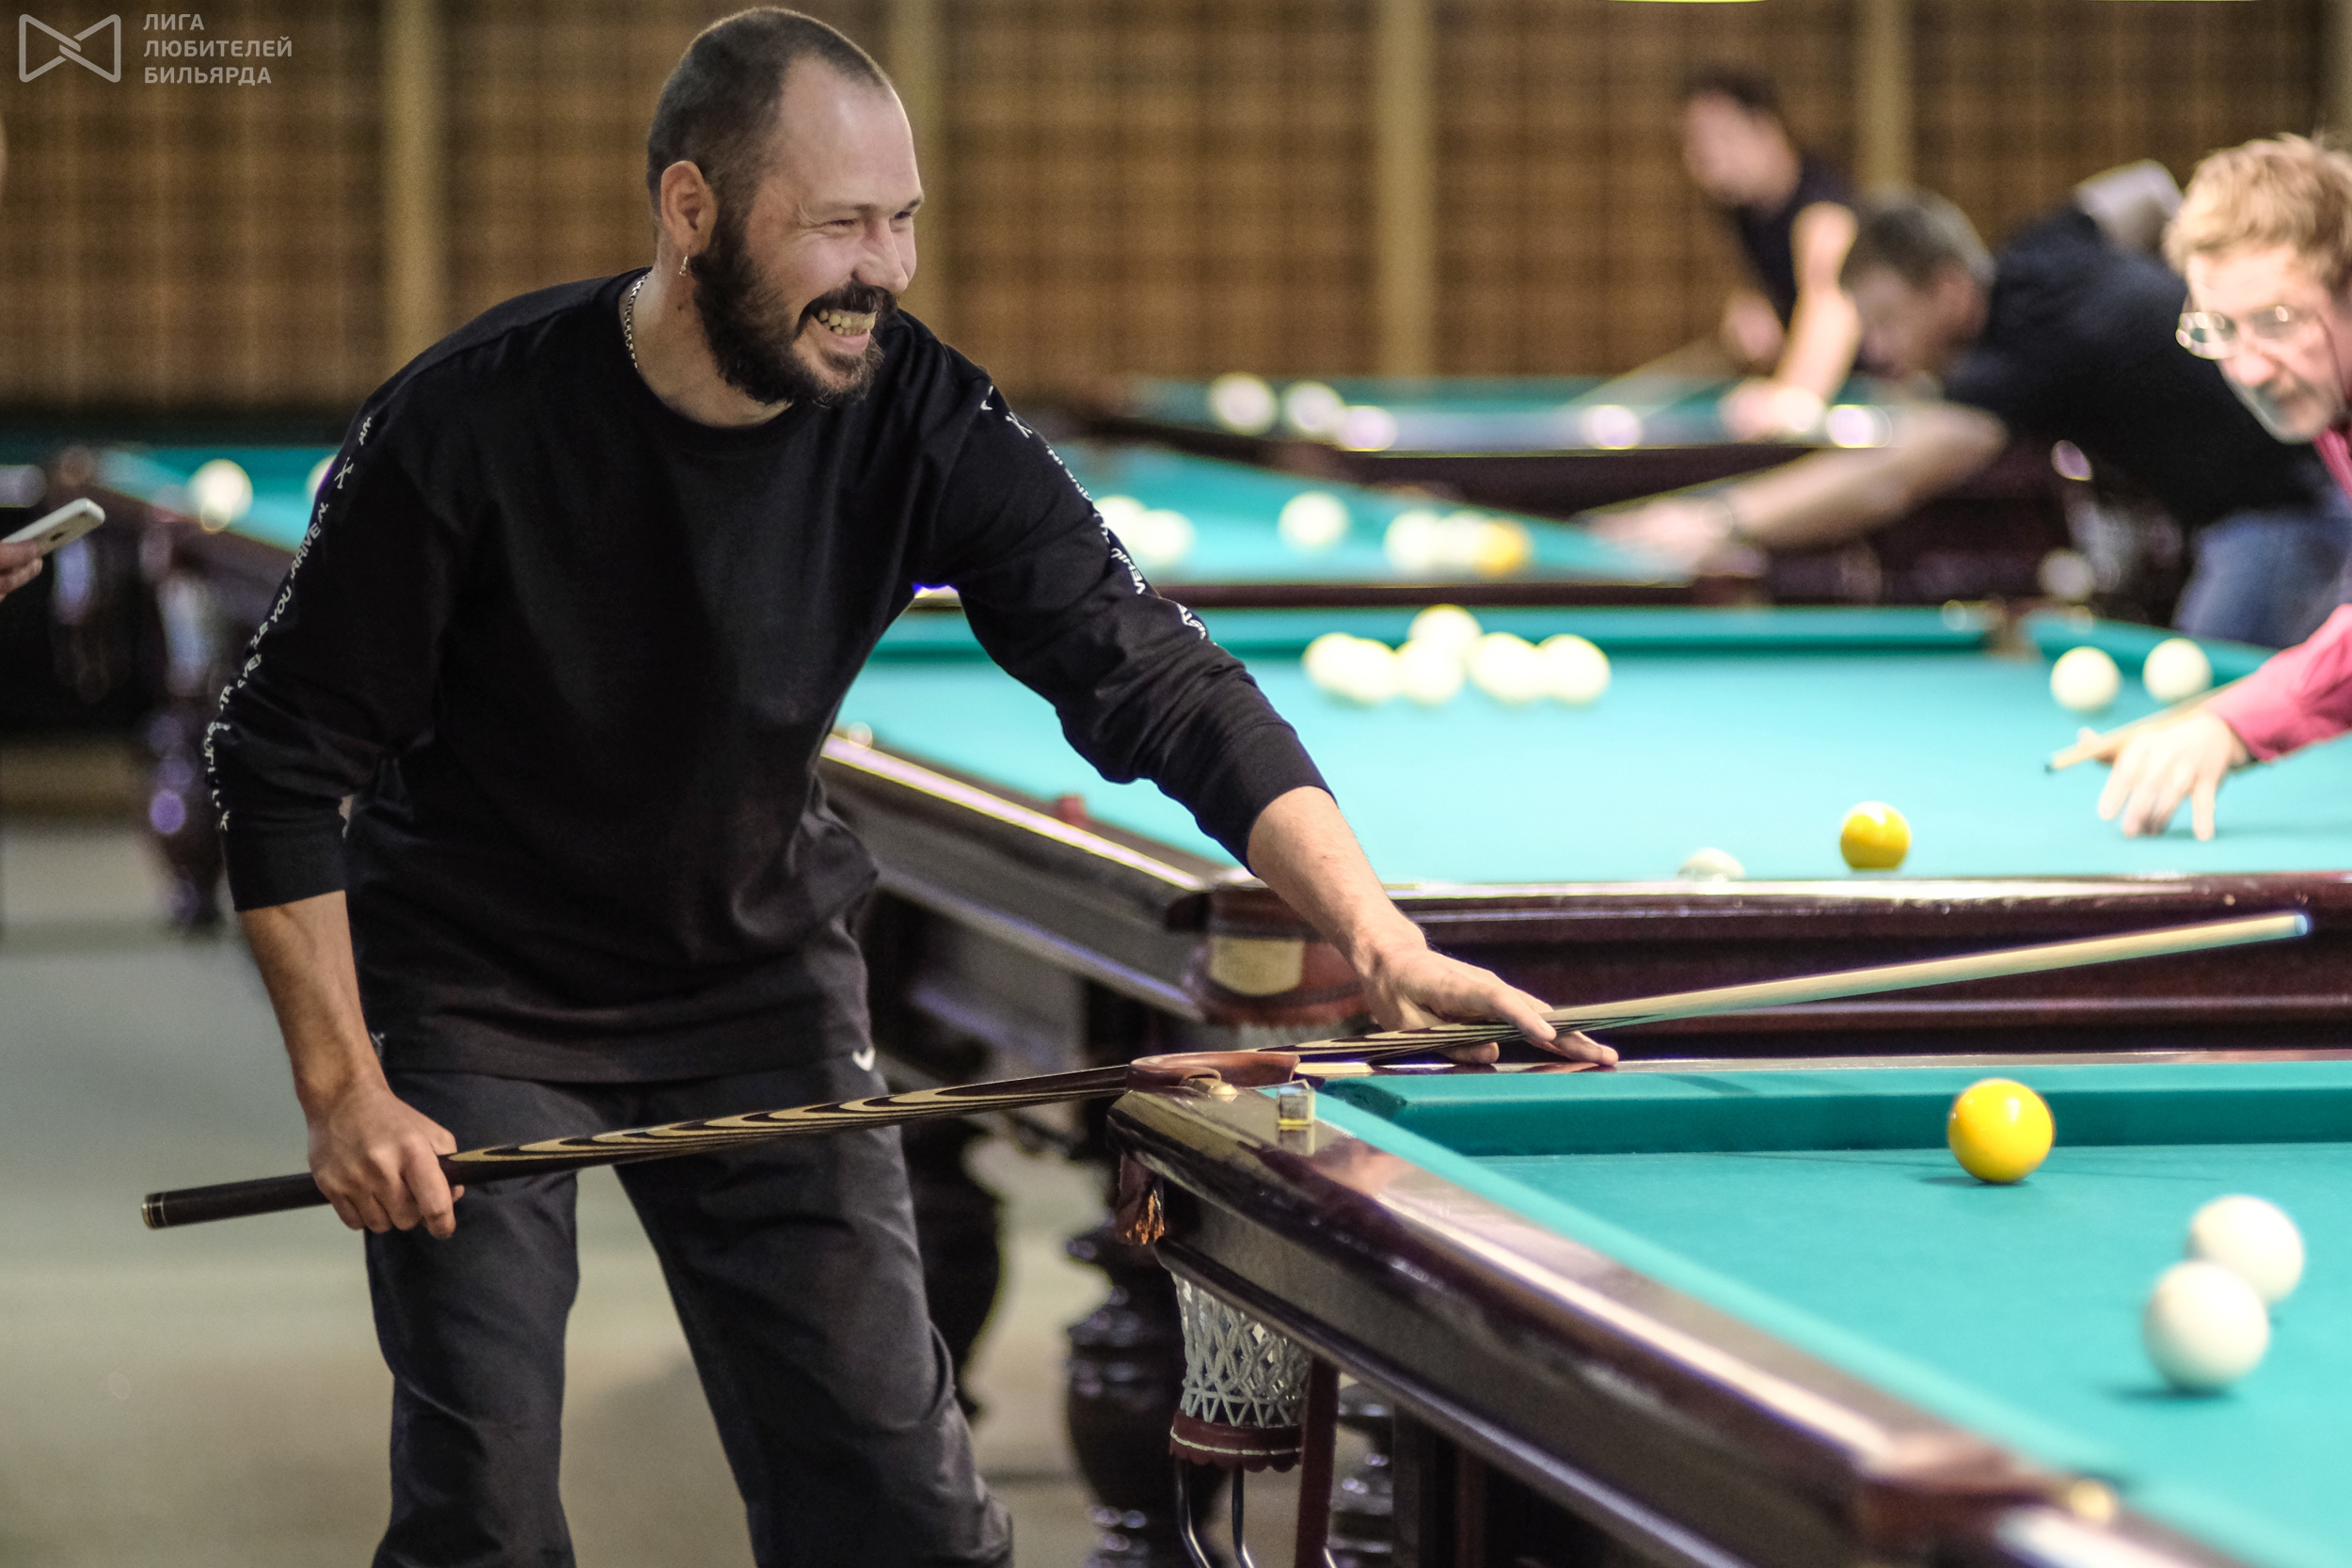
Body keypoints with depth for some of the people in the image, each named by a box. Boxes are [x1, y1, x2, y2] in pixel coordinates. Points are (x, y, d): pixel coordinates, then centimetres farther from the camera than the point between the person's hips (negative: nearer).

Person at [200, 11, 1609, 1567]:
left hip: (761, 982, 3)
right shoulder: (473, 423, -23)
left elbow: (1151, 677, -20)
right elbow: (286, 756, -14)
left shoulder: (922, 424, -16)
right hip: (476, 999, -3)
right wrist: (341, 1087, -17)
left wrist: (1375, 930, -33)